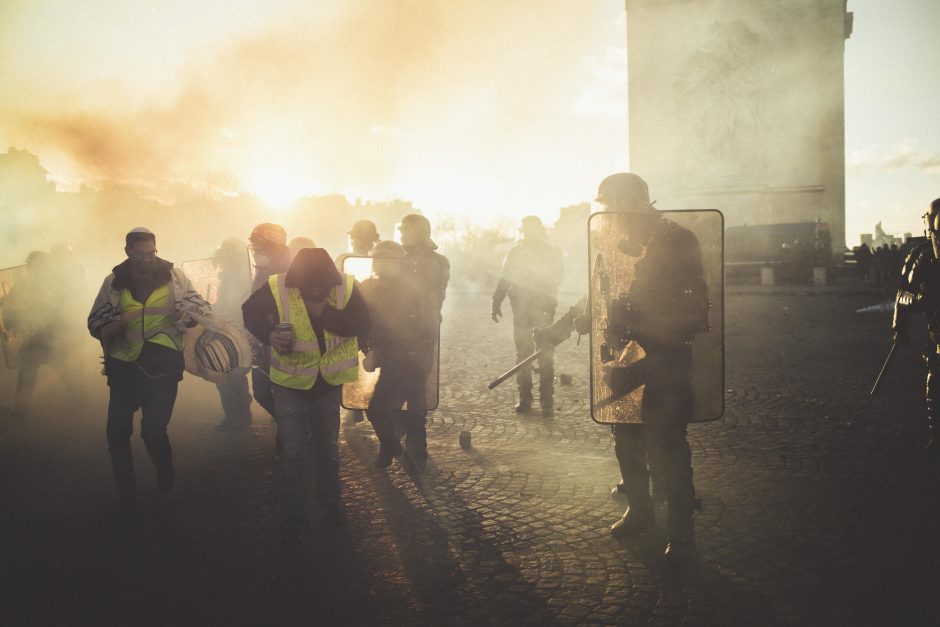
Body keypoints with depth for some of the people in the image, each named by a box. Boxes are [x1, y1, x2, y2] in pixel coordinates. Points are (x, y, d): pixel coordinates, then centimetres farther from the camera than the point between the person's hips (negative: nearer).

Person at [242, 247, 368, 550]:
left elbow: (361, 323, -25)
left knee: (328, 447, 19)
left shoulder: (347, 287, -18)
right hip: (289, 383, -2)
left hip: (329, 383, 2)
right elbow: (250, 311, -4)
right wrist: (269, 334, -23)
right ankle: (293, 520, 15)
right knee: (292, 452, 0)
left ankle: (330, 502, 43)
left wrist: (324, 313, -35)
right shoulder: (277, 288, -20)